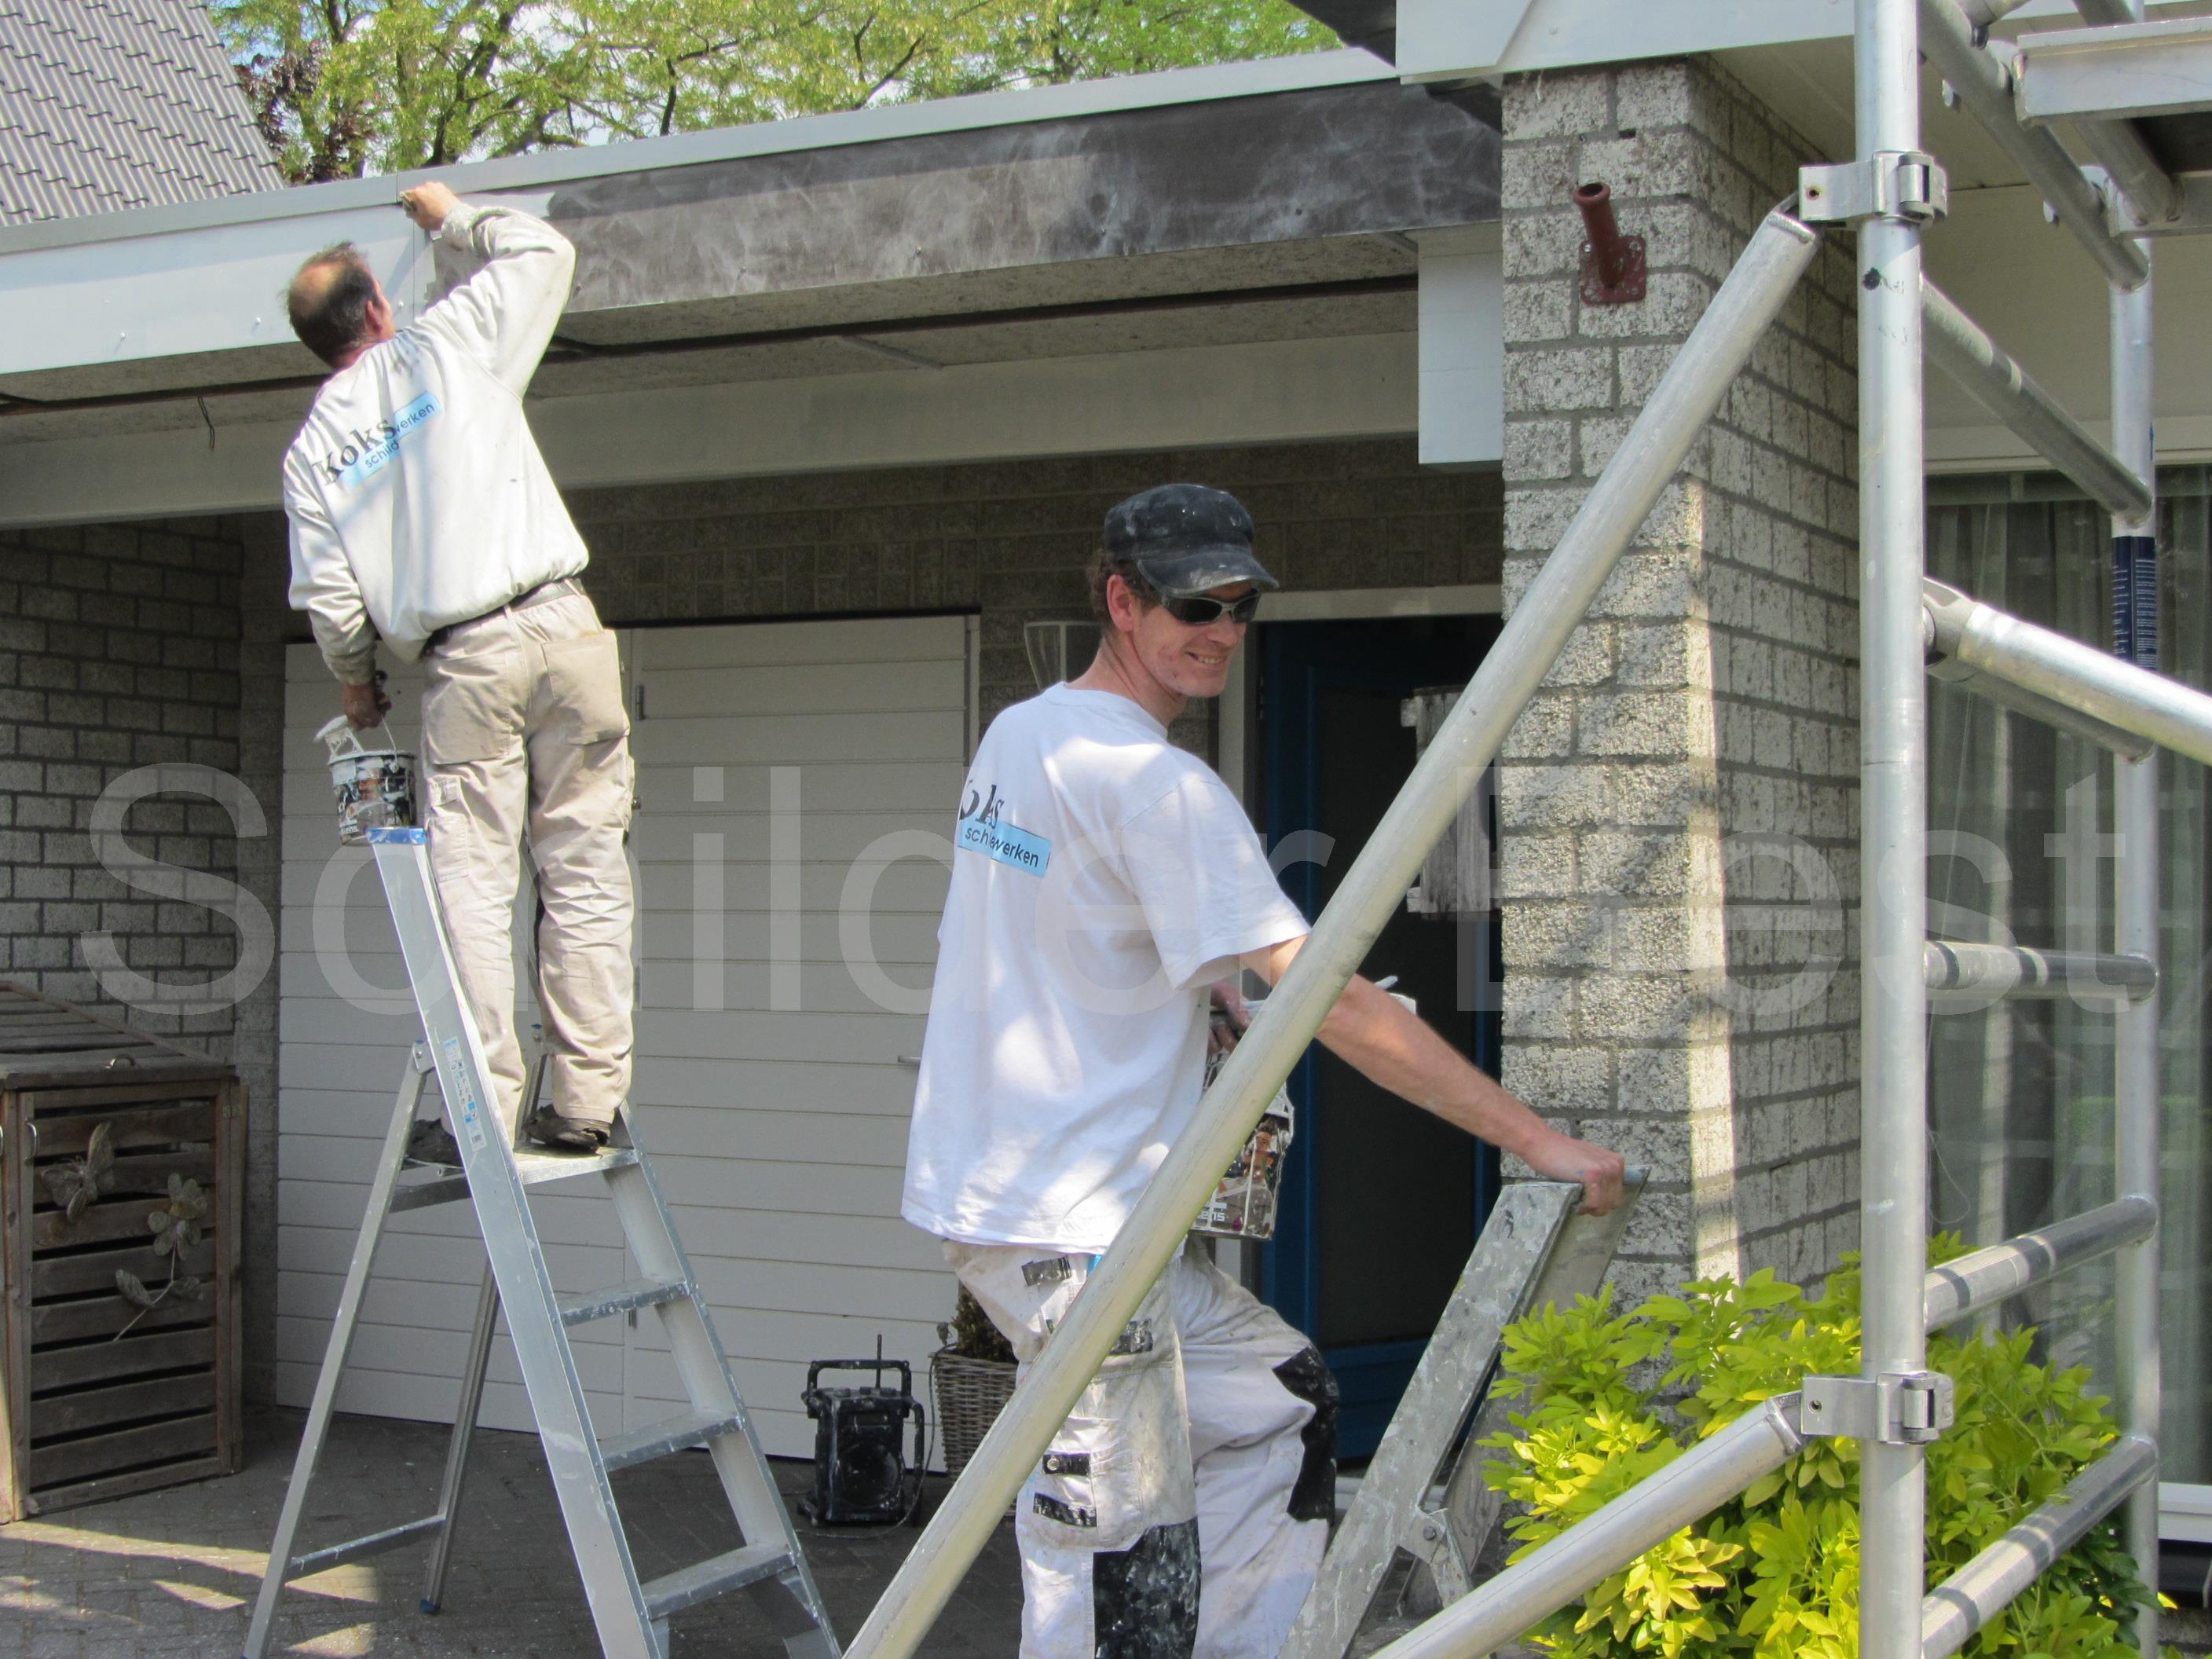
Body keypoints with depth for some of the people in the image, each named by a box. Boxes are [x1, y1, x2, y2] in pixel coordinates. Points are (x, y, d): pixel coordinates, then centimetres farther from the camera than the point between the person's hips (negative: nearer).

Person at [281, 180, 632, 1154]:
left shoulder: (311, 449, 11)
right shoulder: (445, 346, 8)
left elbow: (327, 596, 9)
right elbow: (542, 252, 20)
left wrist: (353, 681, 27)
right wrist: (451, 218, 36)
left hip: (460, 663, 0)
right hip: (558, 630, 0)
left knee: (472, 882, 3)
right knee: (583, 869, 3)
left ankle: (487, 1105, -2)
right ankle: (585, 1098, 3)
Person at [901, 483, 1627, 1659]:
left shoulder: (1016, 733, 11)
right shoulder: (1155, 783, -17)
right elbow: (1332, 1001, -20)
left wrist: (1201, 985, 12)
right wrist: (1533, 1139, -16)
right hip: (1064, 1228, -10)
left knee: (1282, 1403, 19)